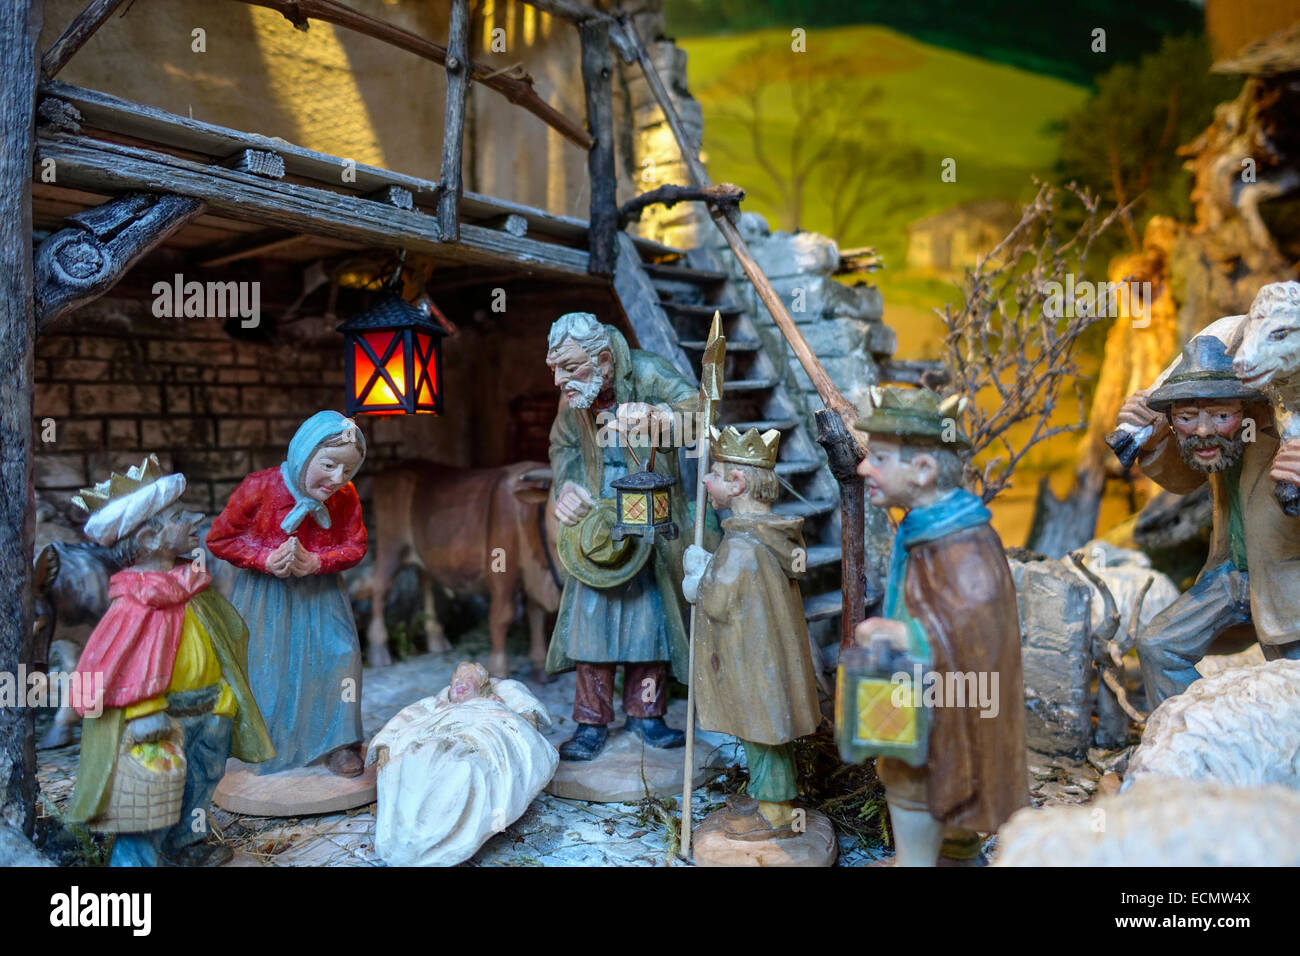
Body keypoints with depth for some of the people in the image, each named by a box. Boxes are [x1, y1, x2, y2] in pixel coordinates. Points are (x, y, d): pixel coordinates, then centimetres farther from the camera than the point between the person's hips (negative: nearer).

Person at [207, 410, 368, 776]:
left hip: (320, 592, 2)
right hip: (265, 595, -2)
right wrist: (265, 559, -23)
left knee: (338, 655, -7)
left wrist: (317, 561, -22)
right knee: (266, 668, 3)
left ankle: (338, 742, 9)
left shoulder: (346, 499, -11)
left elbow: (354, 547, -3)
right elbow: (220, 539, -10)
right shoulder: (259, 488, -19)